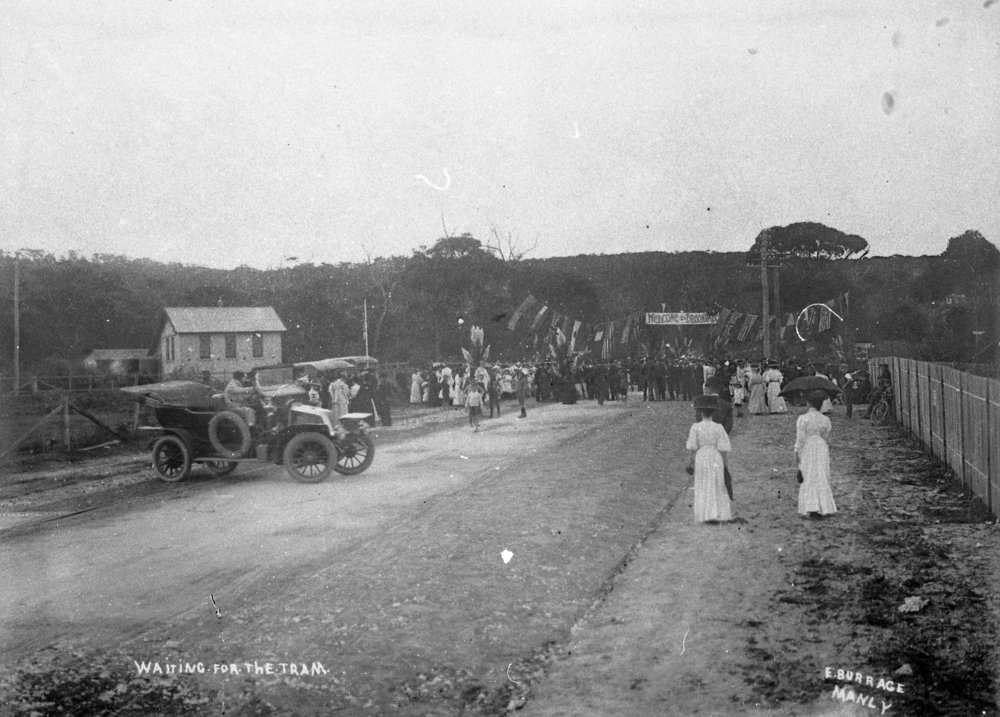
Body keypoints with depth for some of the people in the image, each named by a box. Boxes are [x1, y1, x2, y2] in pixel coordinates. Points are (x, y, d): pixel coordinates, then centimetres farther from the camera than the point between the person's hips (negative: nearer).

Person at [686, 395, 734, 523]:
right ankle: (717, 514, 11)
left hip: (701, 459, 0)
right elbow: (722, 448, -8)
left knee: (703, 488, 11)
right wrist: (725, 462, 4)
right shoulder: (718, 428, -9)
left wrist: (692, 461, 5)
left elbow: (693, 448, -7)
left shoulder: (695, 427, -9)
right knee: (717, 487, 13)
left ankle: (705, 515, 8)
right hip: (716, 460, 0)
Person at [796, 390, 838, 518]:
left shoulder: (802, 419, -11)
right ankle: (825, 507, 8)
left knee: (808, 479, 5)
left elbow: (800, 438, -12)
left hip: (807, 451, -2)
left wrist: (797, 452, -4)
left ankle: (812, 508, -3)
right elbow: (827, 438, 5)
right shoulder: (825, 420, -2)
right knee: (822, 479, 9)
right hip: (822, 450, 2)